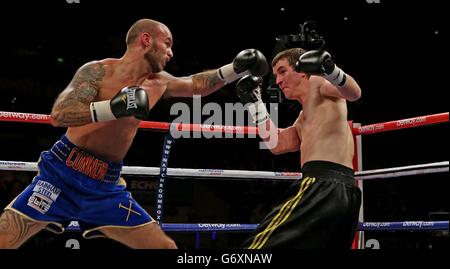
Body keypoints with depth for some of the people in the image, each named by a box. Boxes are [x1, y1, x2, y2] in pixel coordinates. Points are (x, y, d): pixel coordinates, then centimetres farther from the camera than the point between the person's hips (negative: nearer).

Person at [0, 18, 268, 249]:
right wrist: (113, 108, -33)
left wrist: (236, 69, 12)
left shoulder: (158, 83, 9)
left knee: (166, 246, 2)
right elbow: (59, 115, -20)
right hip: (63, 174, -5)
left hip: (107, 185, 6)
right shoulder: (99, 70, -9)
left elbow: (198, 85, 25)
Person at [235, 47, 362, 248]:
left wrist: (329, 69, -33)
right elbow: (276, 144, 22)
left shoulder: (318, 83, 9)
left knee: (262, 244, -16)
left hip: (324, 185, -10)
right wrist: (253, 101, 26)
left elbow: (353, 92, -11)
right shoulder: (304, 120, 34)